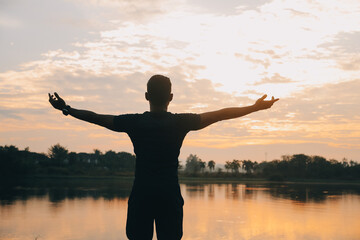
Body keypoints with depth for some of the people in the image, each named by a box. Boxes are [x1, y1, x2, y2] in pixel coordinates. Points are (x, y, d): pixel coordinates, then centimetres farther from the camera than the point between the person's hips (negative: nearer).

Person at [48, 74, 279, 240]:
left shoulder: (135, 122, -3)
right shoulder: (181, 122, -4)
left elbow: (97, 118, 7)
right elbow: (220, 114, 2)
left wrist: (66, 109, 21)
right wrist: (255, 107, 11)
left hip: (141, 196, 1)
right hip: (170, 196, 0)